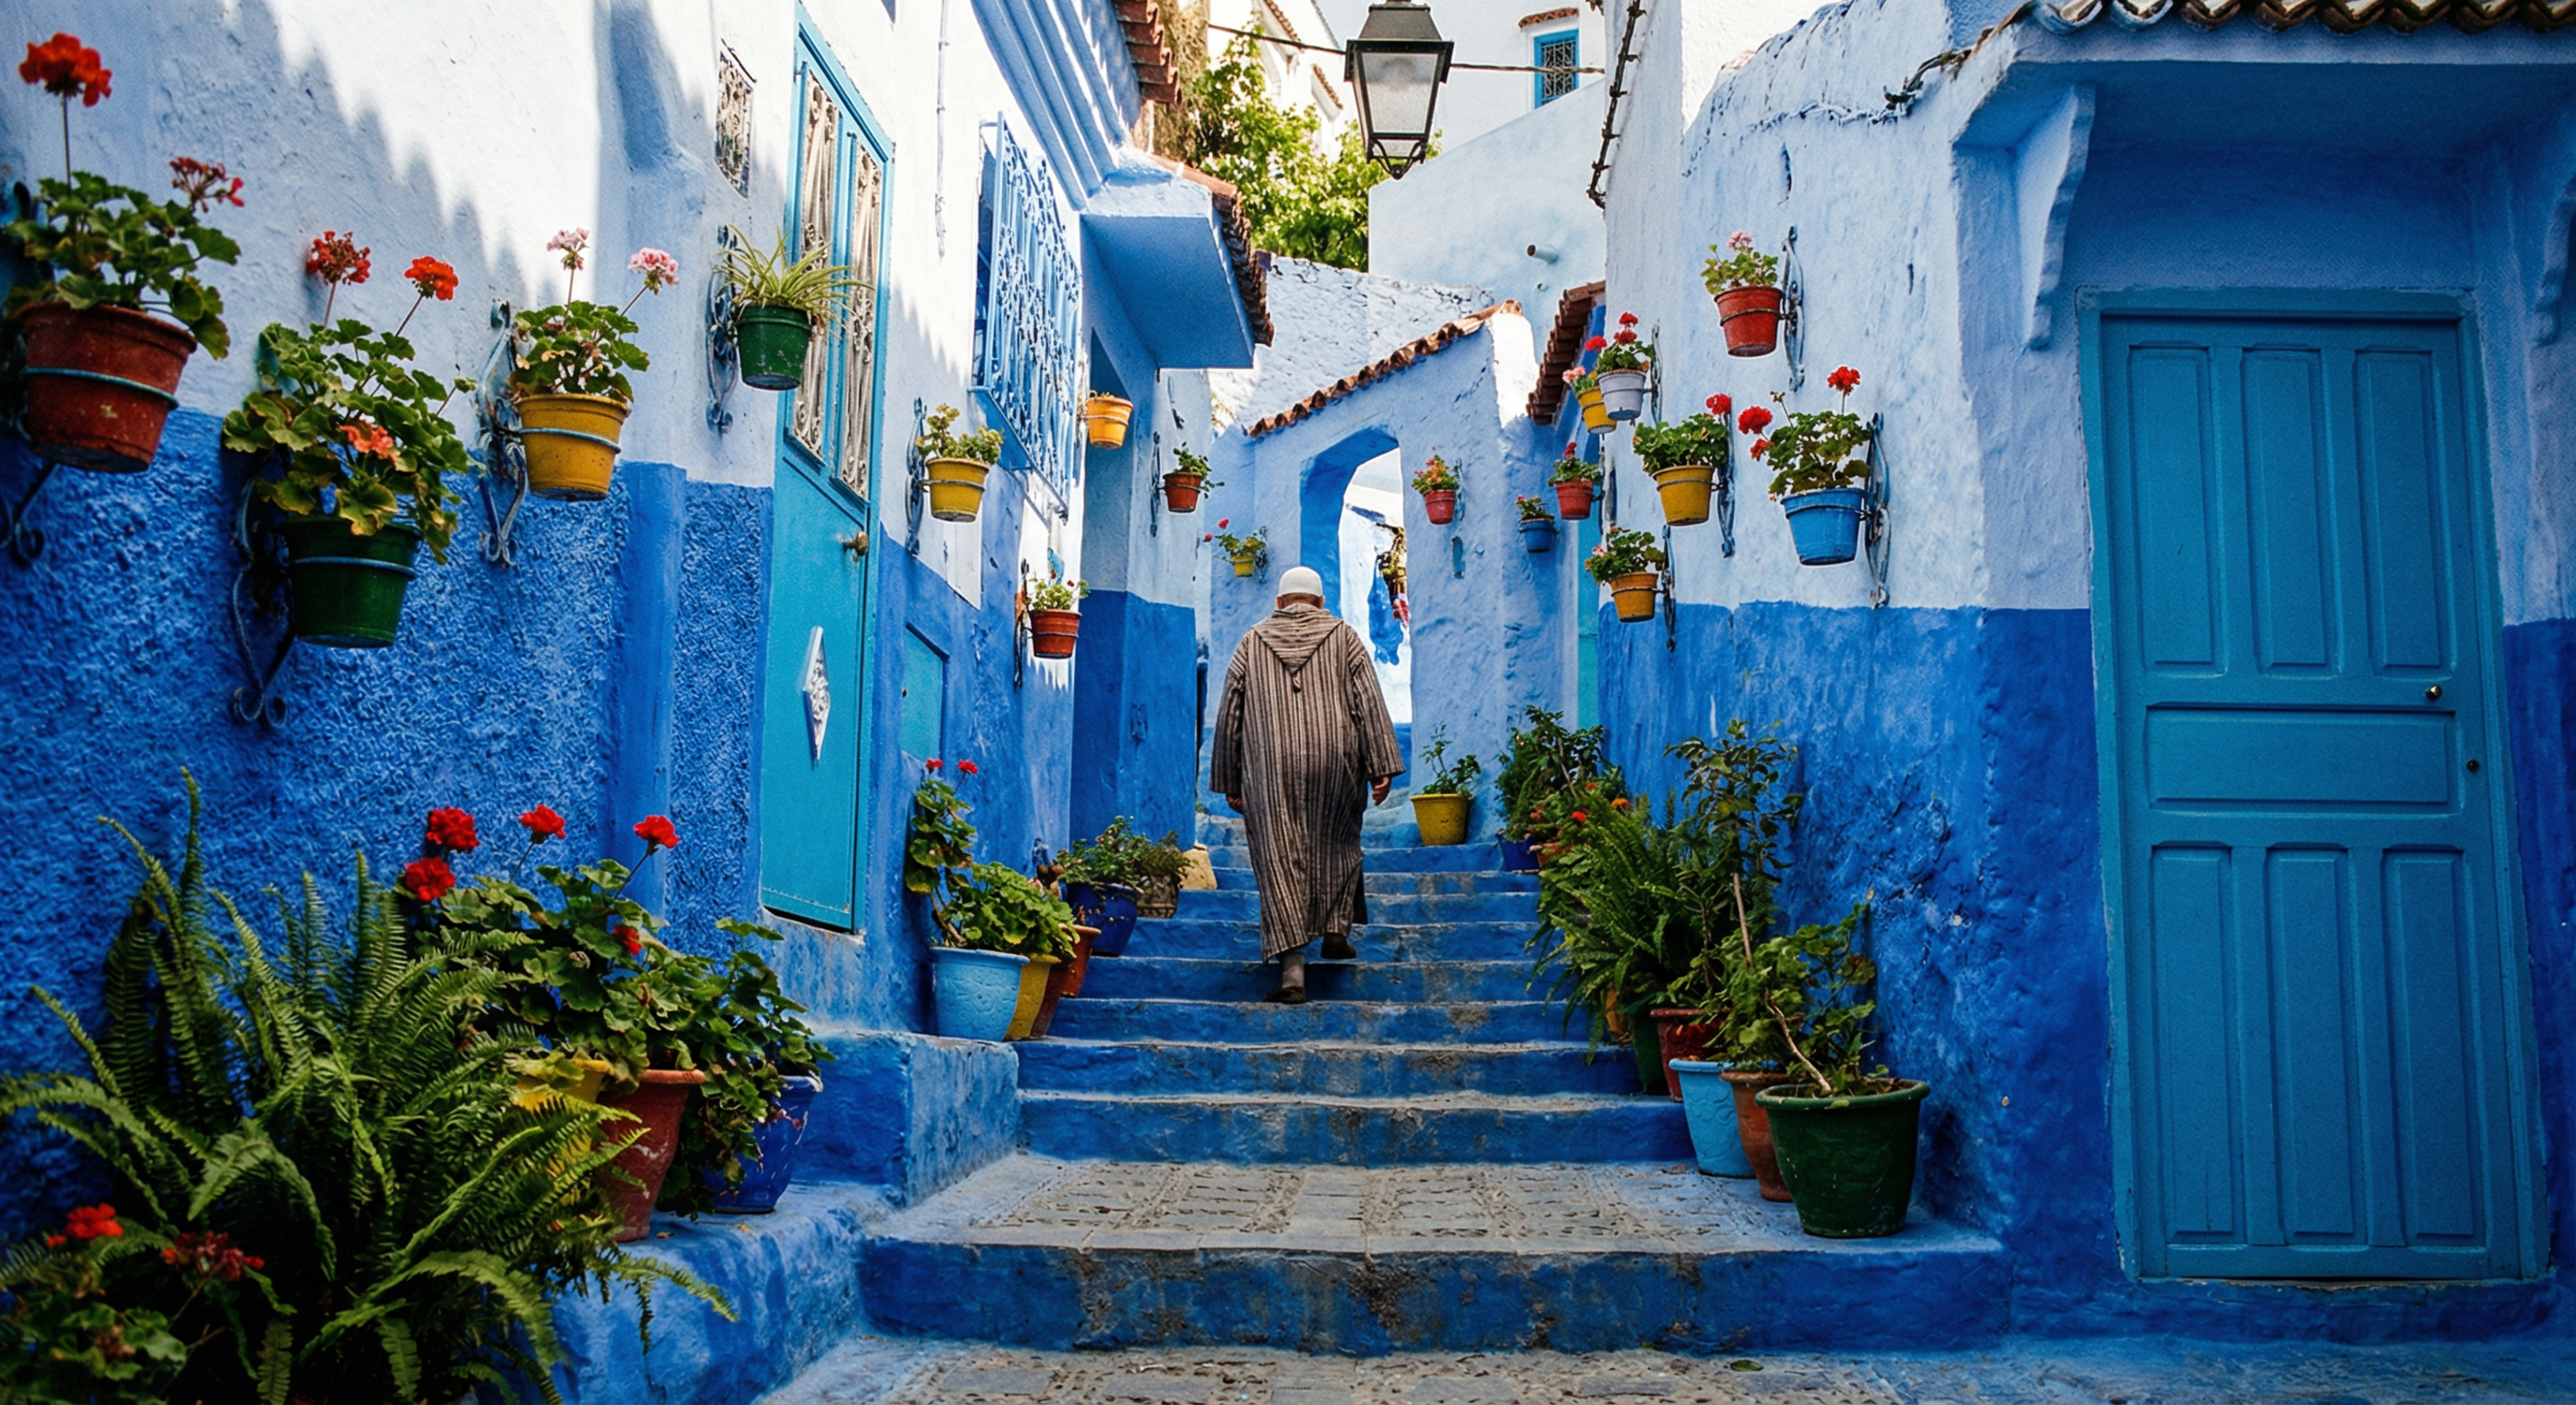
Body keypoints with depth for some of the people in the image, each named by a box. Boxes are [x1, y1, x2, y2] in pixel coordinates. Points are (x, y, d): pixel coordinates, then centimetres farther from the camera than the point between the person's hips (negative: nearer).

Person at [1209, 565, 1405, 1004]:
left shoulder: (1252, 642, 12)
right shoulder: (1343, 637, 9)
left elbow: (1229, 713, 10)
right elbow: (1369, 703, 0)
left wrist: (1229, 783, 15)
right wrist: (1381, 767, -2)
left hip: (1269, 768, 0)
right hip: (1334, 760, 0)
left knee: (1280, 859, -2)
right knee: (1336, 845, 24)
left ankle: (1292, 967, -11)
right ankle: (1336, 930, 25)